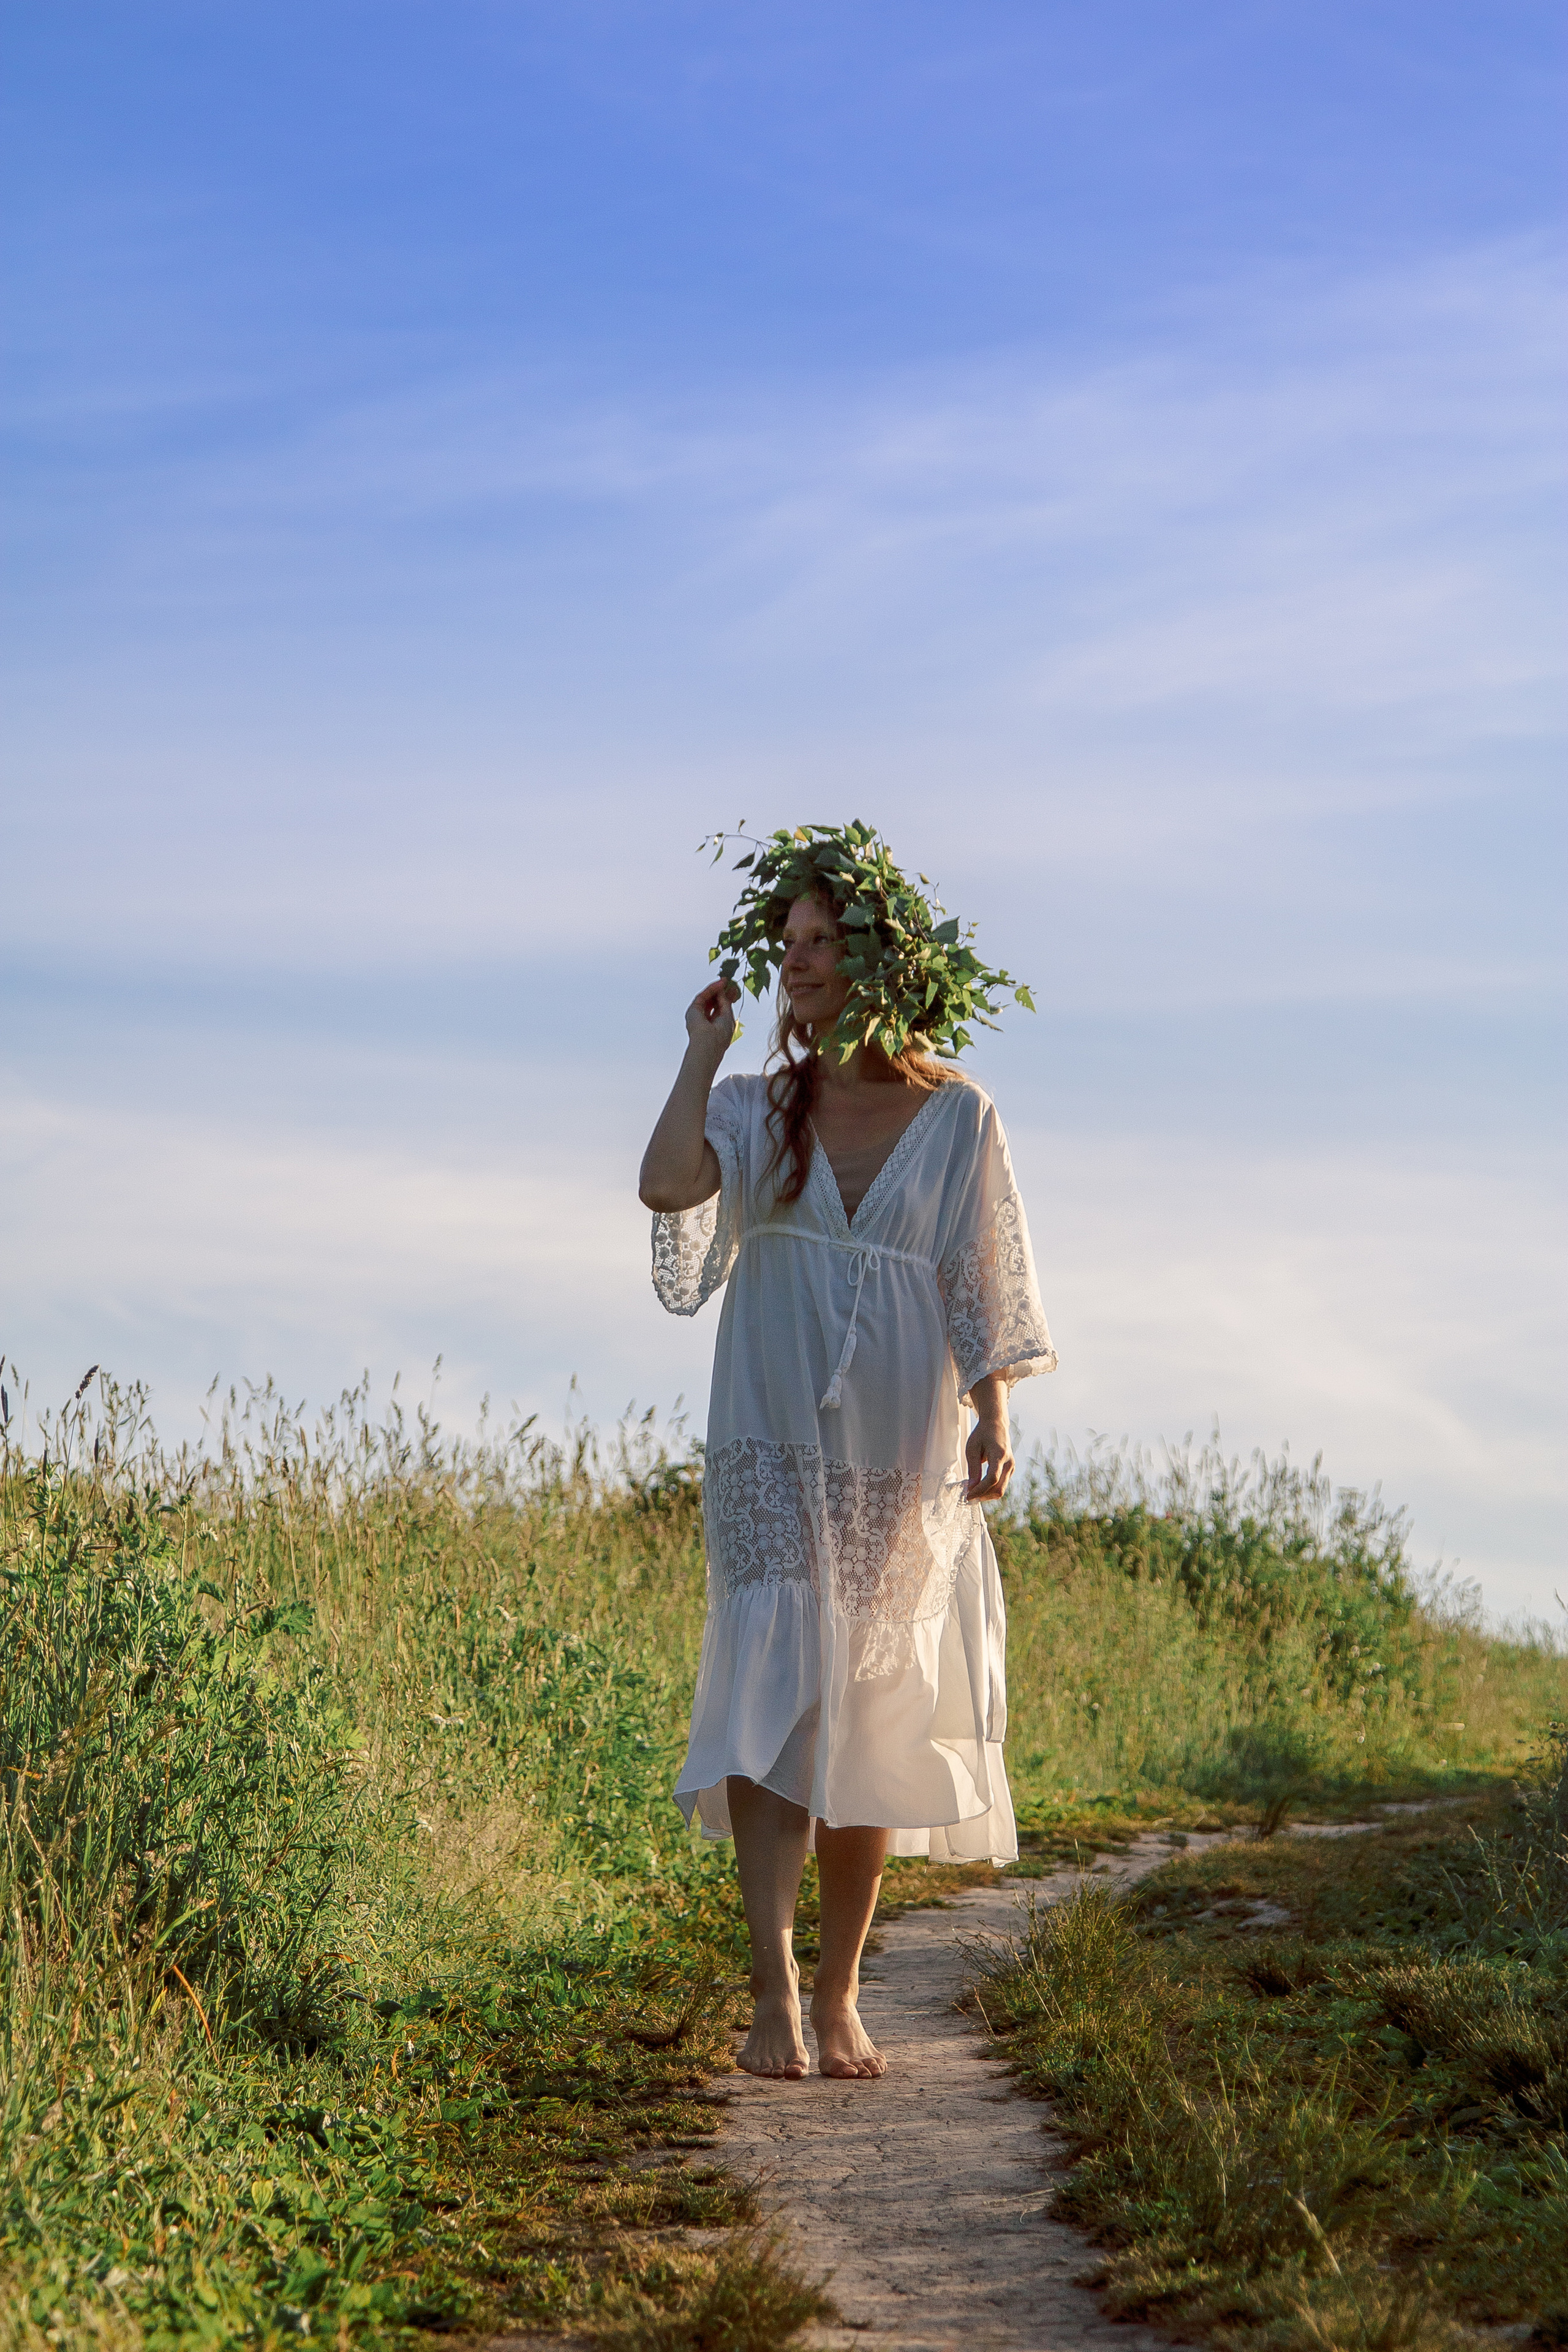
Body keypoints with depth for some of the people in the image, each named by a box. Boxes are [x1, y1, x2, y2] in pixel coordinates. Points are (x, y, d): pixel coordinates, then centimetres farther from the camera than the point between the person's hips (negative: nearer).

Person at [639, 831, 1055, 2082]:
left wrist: (993, 1418, -8)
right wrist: (704, 1048, -5)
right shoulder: (757, 1107, 6)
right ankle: (773, 1980, -24)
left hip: (900, 1458, 0)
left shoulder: (957, 1116, 4)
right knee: (774, 1685, -17)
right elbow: (666, 1183, -14)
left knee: (872, 1719, 5)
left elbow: (981, 1287, 3)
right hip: (775, 1448, 0)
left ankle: (840, 1994, 15)